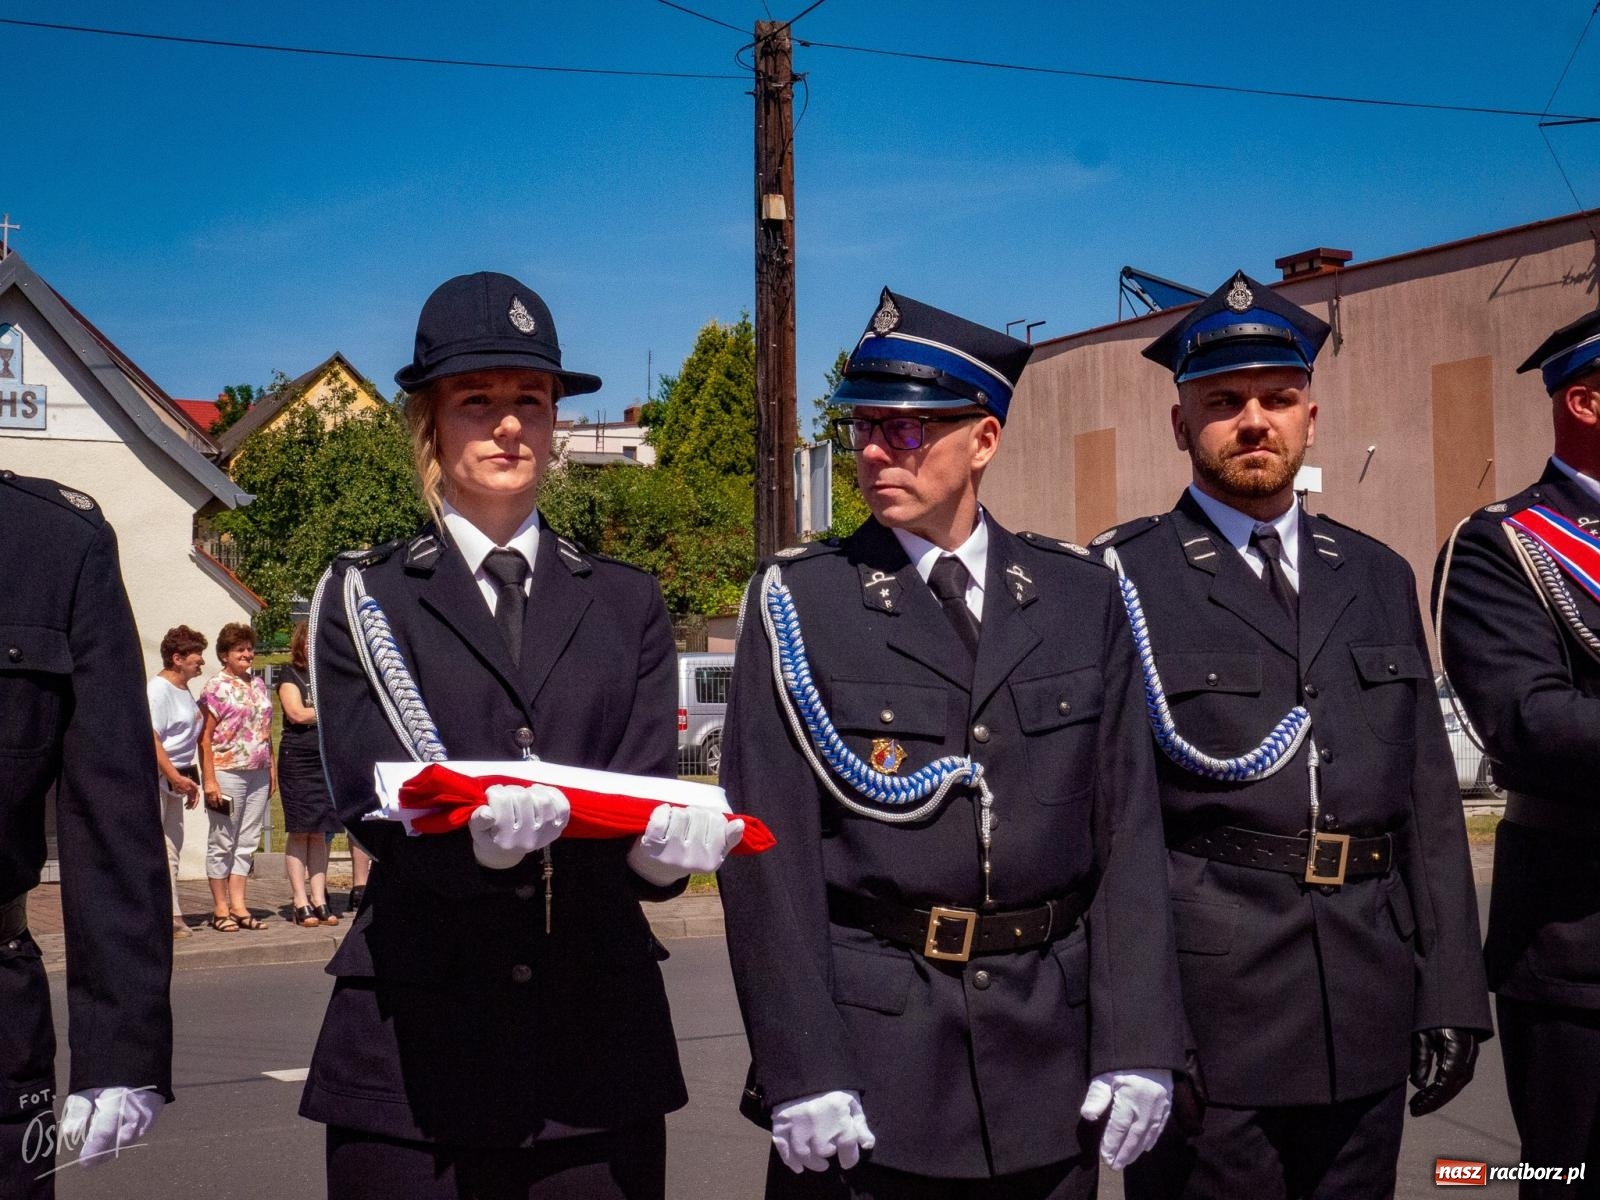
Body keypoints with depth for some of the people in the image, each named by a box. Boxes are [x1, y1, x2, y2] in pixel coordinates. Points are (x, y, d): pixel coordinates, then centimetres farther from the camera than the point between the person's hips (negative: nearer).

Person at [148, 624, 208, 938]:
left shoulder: (185, 689, 15)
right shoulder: (158, 688, -13)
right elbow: (152, 738, -21)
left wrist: (189, 780, 20)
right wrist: (175, 776, -23)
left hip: (175, 779, 10)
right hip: (152, 776, -10)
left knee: (170, 849, 12)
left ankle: (171, 917, 17)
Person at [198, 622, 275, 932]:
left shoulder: (259, 684, 13)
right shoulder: (217, 686, -7)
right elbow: (205, 737, -10)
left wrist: (272, 767, 14)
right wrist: (209, 779, -15)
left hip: (258, 775, 6)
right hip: (227, 773, -6)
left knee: (247, 842, 9)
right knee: (222, 842, 1)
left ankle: (238, 906, 15)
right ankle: (220, 909, 8)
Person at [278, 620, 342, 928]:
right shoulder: (290, 675, 2)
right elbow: (297, 713, -10)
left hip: (328, 760, 4)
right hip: (298, 760, -4)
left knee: (320, 833, 4)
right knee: (299, 832, -3)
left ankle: (319, 900, 7)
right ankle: (300, 902, 0)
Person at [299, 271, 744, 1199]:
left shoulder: (627, 604, 13)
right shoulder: (363, 597, 7)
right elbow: (372, 792, -7)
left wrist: (666, 843, -21)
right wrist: (475, 830, -28)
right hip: (417, 1049, -1)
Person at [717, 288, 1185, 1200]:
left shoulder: (1081, 596, 4)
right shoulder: (801, 601, -3)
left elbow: (1127, 828, 2)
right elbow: (772, 853, -7)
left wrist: (1138, 1043, -3)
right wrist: (799, 1072, -11)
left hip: (1049, 1052, 2)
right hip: (866, 1049, -2)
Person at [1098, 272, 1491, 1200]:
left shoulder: (1379, 577, 13)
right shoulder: (1122, 577, -2)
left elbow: (1429, 799, 12)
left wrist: (1452, 992, 8)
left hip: (1368, 1016, 5)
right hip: (1205, 1013, -4)